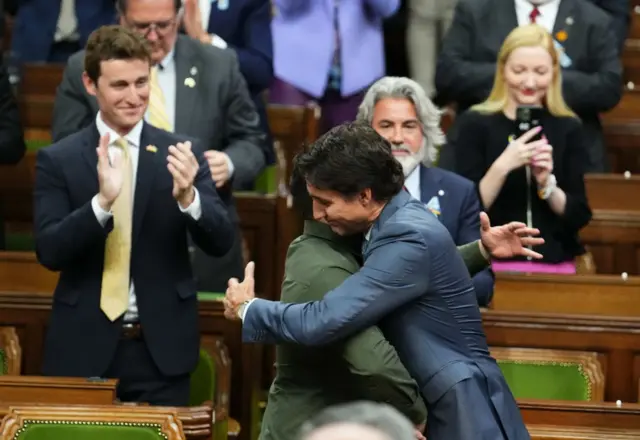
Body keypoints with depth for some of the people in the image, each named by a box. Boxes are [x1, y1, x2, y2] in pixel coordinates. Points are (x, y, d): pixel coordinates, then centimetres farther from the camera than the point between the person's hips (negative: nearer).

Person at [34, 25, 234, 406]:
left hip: (161, 348, 1)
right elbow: (49, 253, -9)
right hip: (84, 348, 0)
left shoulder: (182, 153, 2)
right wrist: (102, 200, -25)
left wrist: (188, 196, -24)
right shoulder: (58, 160, 0)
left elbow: (221, 242, -3)